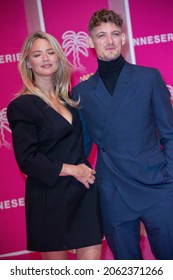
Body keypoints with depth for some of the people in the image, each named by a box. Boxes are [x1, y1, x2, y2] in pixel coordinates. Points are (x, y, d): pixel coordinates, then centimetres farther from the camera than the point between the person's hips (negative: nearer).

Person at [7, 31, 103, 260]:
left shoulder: (69, 98, 12)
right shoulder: (22, 106, -6)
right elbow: (27, 160, -12)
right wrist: (70, 169, -12)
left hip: (84, 190, 5)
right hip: (50, 197, -5)